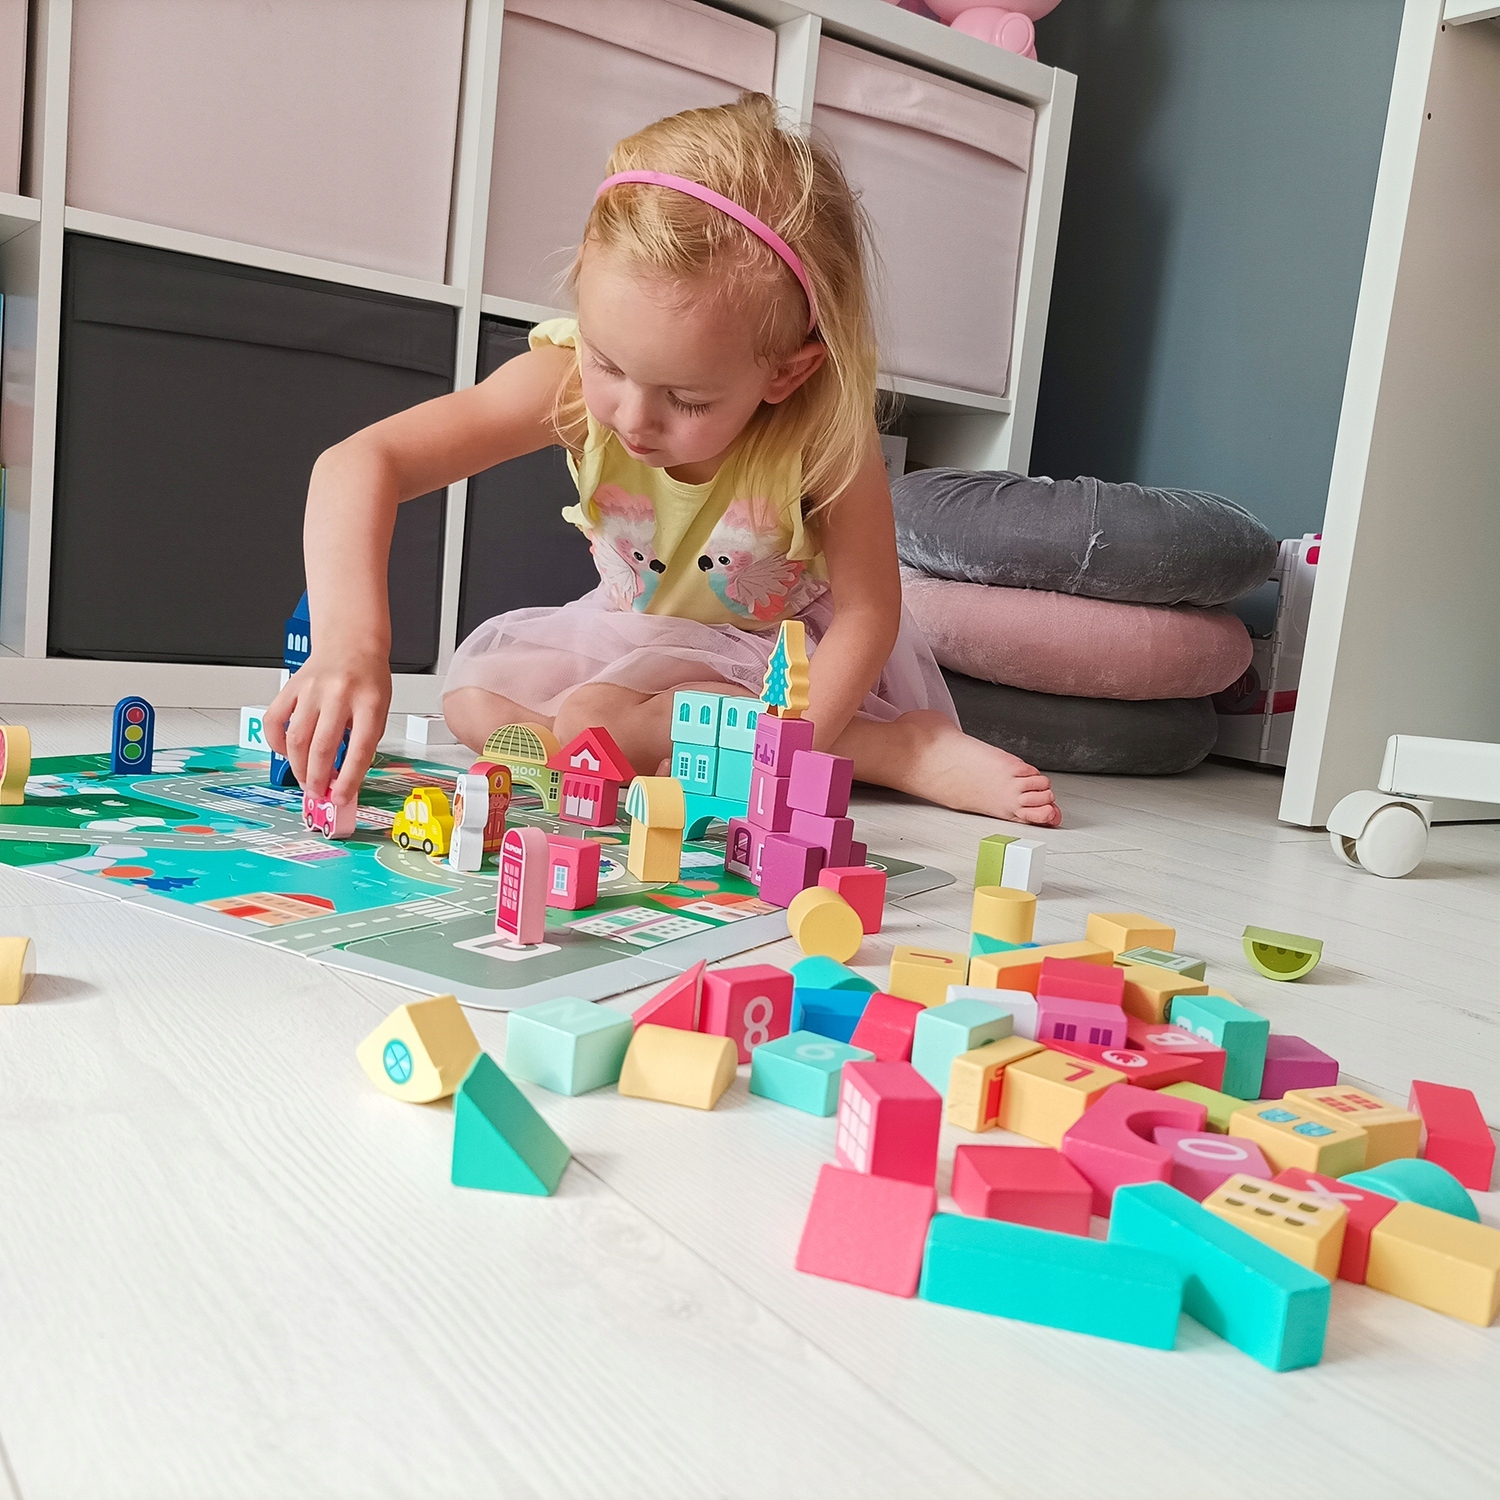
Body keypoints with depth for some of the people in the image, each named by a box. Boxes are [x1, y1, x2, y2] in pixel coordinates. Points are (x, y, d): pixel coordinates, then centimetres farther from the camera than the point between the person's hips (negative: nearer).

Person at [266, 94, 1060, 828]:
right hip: (644, 635, 5)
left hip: (799, 650, -5)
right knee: (475, 694, -19)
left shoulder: (823, 426, -33)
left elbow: (866, 612, -26)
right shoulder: (569, 377, -28)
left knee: (590, 718, -28)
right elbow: (362, 463, -33)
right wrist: (350, 639, -50)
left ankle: (906, 746, -20)